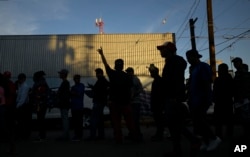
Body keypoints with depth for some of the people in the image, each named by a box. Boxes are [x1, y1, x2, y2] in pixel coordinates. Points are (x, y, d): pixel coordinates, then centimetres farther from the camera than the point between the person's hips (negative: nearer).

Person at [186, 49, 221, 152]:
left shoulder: (203, 67, -10)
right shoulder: (193, 68, 15)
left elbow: (208, 84, -15)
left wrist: (207, 99, -19)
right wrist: (190, 98, 13)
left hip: (201, 100, -9)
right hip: (194, 100, 9)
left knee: (198, 121, -9)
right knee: (199, 121, 10)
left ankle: (214, 139, 7)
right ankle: (207, 142, 18)